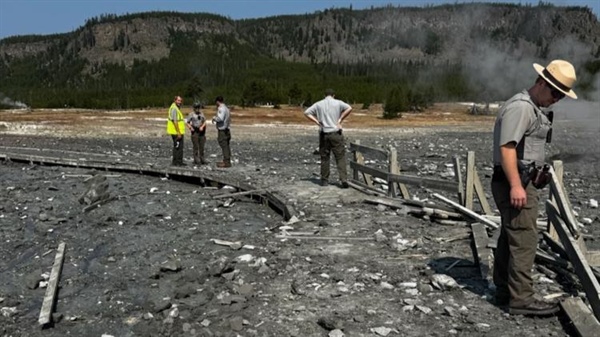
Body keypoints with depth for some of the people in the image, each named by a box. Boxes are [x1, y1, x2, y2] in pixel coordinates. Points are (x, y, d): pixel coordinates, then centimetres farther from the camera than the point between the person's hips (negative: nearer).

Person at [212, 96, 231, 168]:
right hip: (227, 129, 10)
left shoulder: (221, 108, -14)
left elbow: (220, 118, -27)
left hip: (222, 130, -10)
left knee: (224, 146, -8)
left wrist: (214, 118, -8)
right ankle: (227, 161, 19)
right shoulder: (226, 108, 16)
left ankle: (226, 162, -8)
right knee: (226, 146, 13)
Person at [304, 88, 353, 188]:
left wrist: (317, 122, 2)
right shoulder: (338, 103, 3)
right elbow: (349, 108, -12)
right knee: (340, 157, 0)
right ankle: (343, 179, -11)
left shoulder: (319, 104, 8)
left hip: (323, 134, 2)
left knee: (324, 157, 10)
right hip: (336, 133, -2)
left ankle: (324, 180, 14)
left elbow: (306, 113, 5)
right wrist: (340, 119, -6)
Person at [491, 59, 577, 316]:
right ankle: (521, 300, -2)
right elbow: (507, 147, -24)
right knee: (524, 240, -8)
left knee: (509, 238, 14)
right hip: (515, 183, -11)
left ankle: (504, 291, 23)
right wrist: (516, 186, -28)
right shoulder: (520, 107, -15)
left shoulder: (534, 108, 20)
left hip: (522, 182, 11)